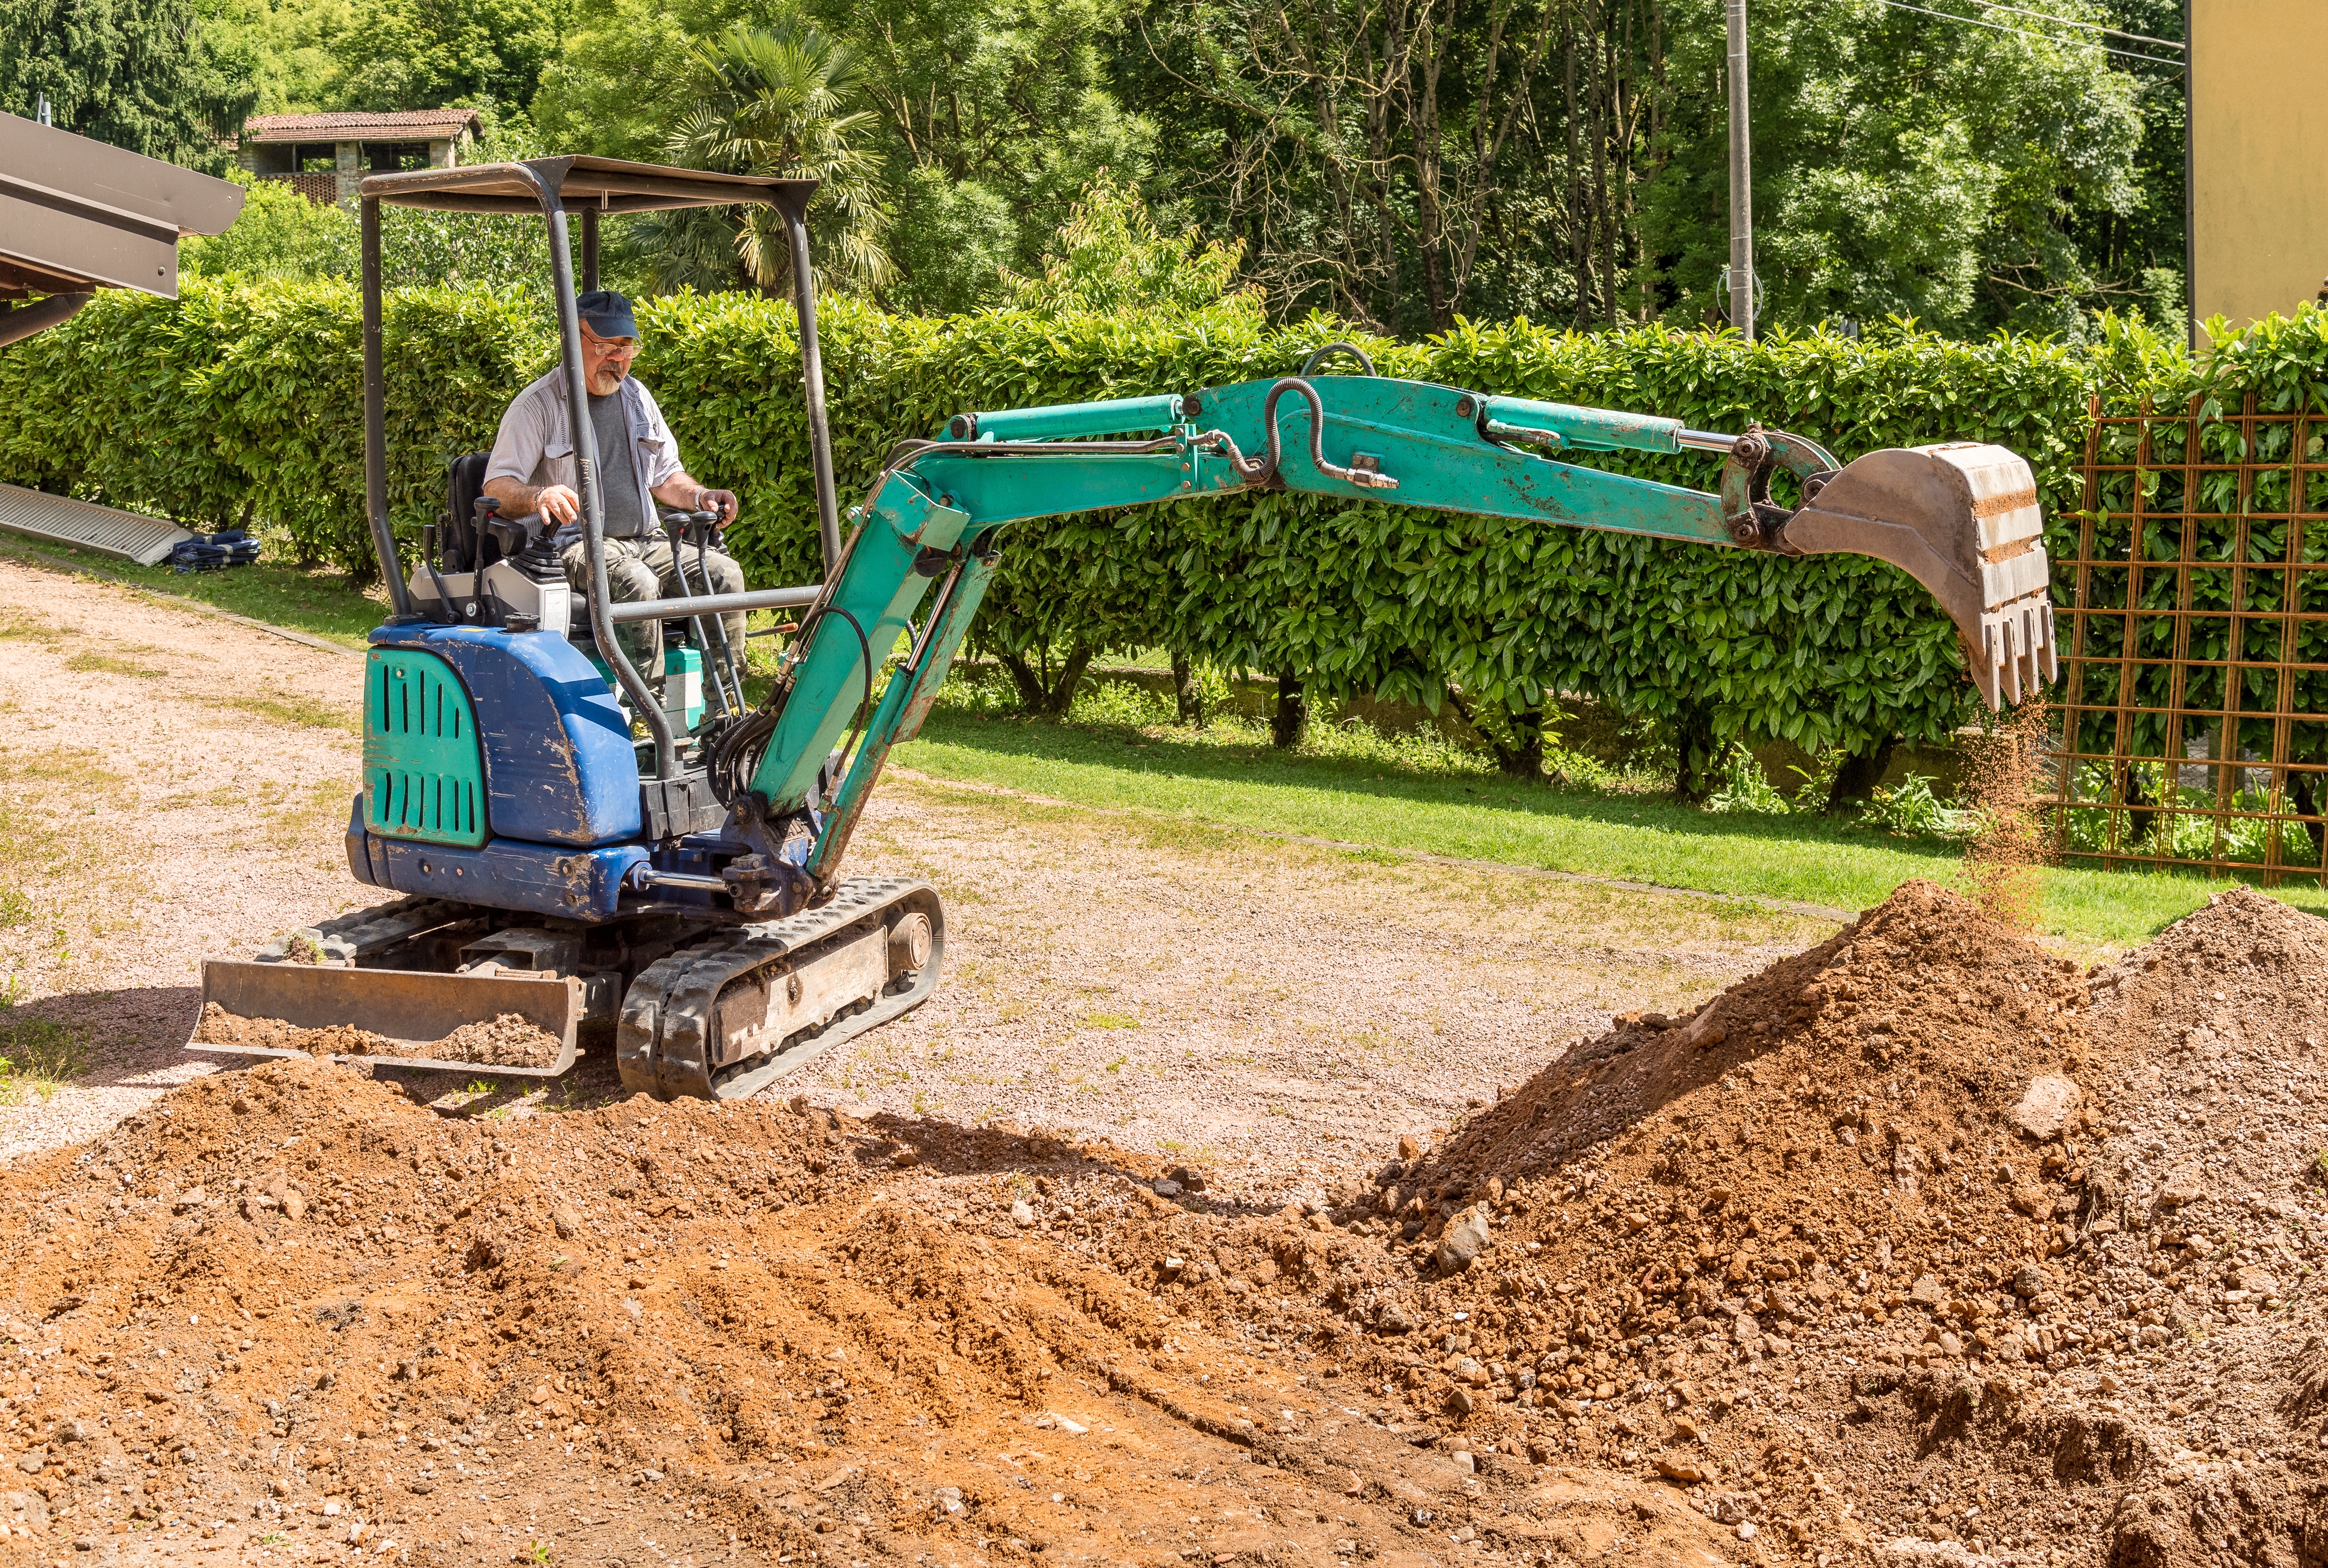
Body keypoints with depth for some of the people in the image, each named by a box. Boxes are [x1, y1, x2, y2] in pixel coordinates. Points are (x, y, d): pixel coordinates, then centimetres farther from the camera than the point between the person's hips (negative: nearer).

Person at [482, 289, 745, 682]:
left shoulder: (637, 397, 18)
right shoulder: (538, 405, -2)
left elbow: (666, 475, 26)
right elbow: (498, 486, -7)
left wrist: (699, 497, 4)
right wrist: (537, 497, -31)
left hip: (646, 542, 6)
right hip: (574, 544, -6)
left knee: (724, 573, -17)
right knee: (637, 583, -36)